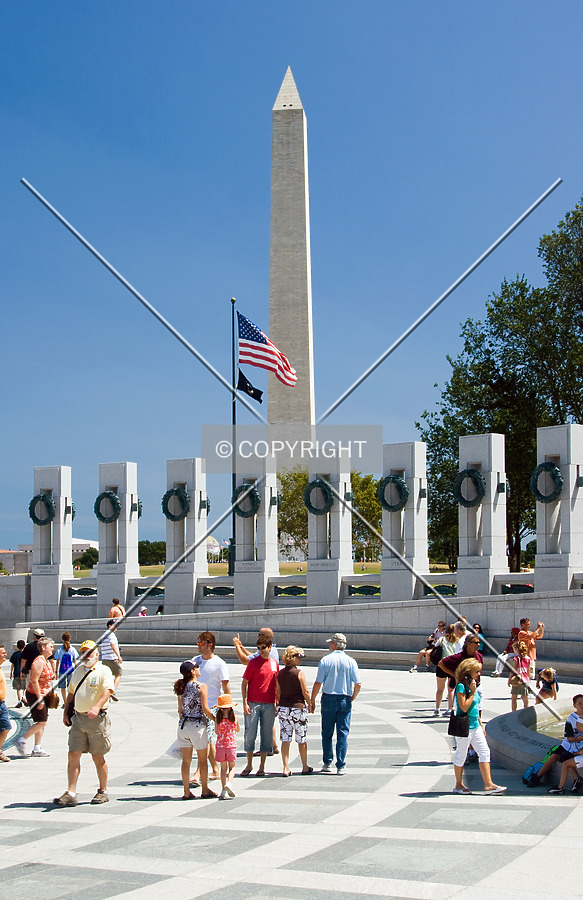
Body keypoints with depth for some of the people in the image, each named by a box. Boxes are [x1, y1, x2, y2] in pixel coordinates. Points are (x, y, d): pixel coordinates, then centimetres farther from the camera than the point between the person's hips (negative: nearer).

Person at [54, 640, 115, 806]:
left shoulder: (103, 671, -5)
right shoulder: (78, 671, 16)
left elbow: (107, 690, -20)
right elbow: (71, 693, 26)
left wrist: (97, 707, -36)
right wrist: (66, 712, 14)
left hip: (97, 718, -5)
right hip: (78, 718, 6)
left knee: (98, 757, 3)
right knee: (73, 755, -2)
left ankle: (103, 791, 18)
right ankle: (71, 794, -1)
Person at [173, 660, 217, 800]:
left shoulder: (181, 687, 5)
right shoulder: (201, 687, -11)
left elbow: (180, 709, 10)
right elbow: (205, 709, -12)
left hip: (183, 725, 5)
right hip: (198, 725, -5)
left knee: (186, 760, 8)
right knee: (202, 759, 9)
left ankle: (187, 791, 10)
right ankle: (205, 790, 17)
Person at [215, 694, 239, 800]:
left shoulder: (218, 719, -8)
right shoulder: (235, 718, -8)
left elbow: (216, 732, 7)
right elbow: (238, 730, 9)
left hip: (220, 746, 1)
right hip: (232, 746, -1)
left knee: (223, 768, 10)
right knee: (232, 767, 12)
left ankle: (224, 791, 7)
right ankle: (229, 782, -13)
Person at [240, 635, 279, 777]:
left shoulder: (275, 664, 9)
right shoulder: (253, 662, -3)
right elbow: (244, 683, -2)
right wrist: (245, 703, -9)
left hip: (269, 705, 3)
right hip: (253, 703, -3)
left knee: (267, 734, 5)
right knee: (250, 734, -2)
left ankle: (262, 766, 14)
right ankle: (249, 765, 11)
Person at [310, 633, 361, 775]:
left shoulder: (325, 660, -5)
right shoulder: (351, 662, -1)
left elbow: (318, 683, -7)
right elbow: (358, 684, -3)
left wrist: (312, 700, 3)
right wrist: (352, 698, 12)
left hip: (328, 699, -1)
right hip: (345, 700, 1)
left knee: (327, 733, 11)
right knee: (343, 733, 4)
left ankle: (327, 763, 16)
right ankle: (341, 766, 1)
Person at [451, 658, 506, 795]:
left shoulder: (472, 685, 12)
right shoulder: (461, 686, -15)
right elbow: (464, 707, -22)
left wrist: (480, 725, 21)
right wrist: (472, 692, -20)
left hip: (475, 726, 9)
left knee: (484, 752, 3)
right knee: (461, 755, 3)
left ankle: (488, 784, 3)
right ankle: (459, 785, 15)